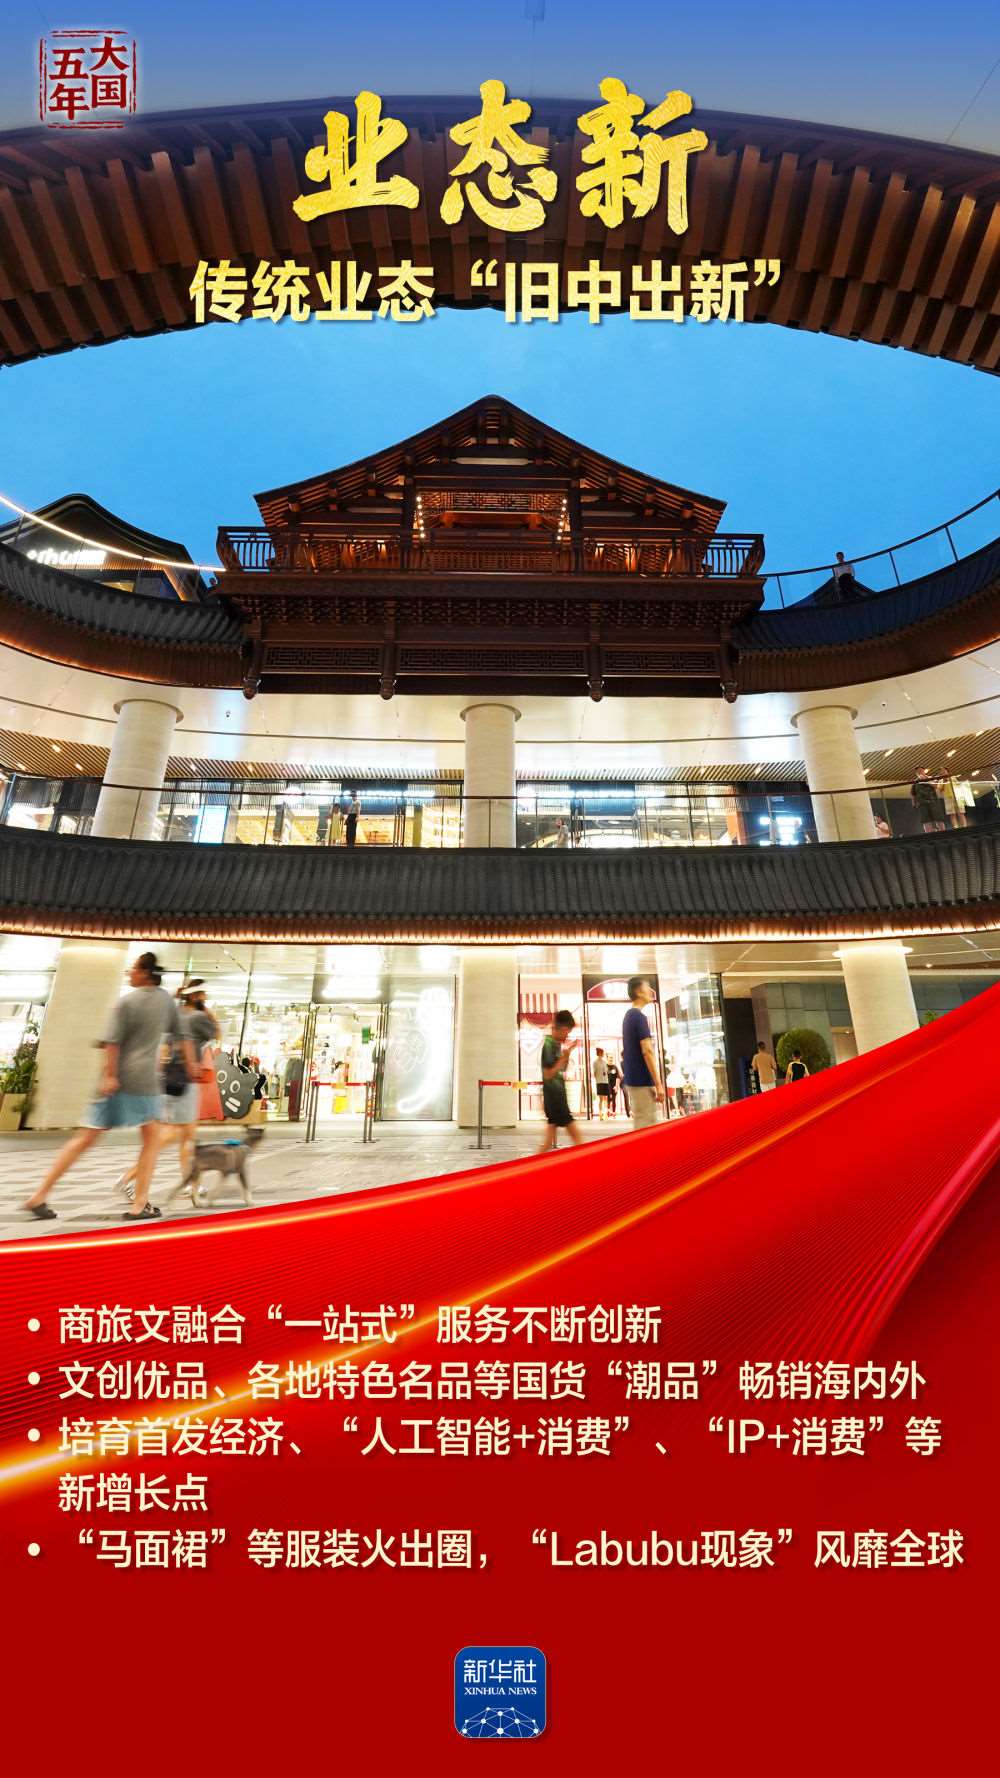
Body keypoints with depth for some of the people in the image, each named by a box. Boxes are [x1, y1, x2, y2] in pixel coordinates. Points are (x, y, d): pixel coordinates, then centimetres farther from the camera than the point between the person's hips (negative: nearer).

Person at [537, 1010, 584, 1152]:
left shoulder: (558, 1044, 12)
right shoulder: (549, 1045, -14)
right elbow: (548, 1074, -18)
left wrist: (567, 1054, 5)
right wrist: (564, 1057, -18)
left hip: (558, 1094, 9)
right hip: (554, 1095, -9)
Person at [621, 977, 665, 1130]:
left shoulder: (628, 1016, 14)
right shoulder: (639, 1016, -14)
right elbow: (647, 1051, -20)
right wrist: (658, 1084, -19)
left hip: (633, 1078, 9)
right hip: (642, 1080, -9)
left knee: (640, 1124, 14)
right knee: (646, 1127, -5)